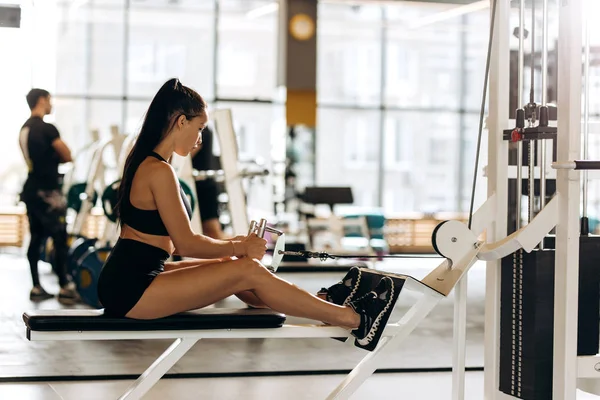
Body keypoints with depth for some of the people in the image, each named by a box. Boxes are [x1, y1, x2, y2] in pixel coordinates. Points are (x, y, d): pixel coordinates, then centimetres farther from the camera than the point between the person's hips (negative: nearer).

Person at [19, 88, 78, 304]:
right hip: (46, 191, -9)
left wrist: (52, 155, 7)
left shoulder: (25, 129, 14)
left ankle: (36, 288, 12)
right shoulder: (47, 128, -15)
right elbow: (67, 156, -10)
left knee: (36, 238, 10)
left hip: (31, 190, 9)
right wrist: (57, 154, 10)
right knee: (60, 239, -5)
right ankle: (65, 288, -4)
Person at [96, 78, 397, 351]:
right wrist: (240, 247, -1)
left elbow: (174, 239, 17)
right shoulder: (159, 171, -16)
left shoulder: (144, 163, 14)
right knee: (248, 271, -9)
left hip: (129, 282, 10)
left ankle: (325, 303, 21)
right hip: (132, 290, -9)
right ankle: (356, 320, -3)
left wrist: (234, 243, 11)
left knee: (233, 267, 13)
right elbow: (186, 244, -15)